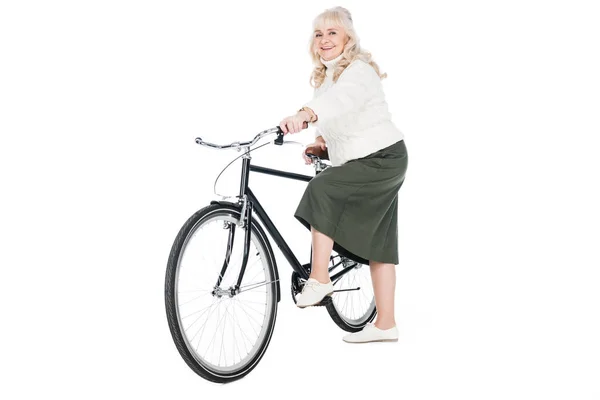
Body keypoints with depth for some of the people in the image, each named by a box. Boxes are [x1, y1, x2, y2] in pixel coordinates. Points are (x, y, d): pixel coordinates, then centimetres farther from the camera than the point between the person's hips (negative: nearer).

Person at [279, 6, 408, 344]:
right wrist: (323, 144, -5)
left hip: (383, 158, -10)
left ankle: (319, 278, -20)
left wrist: (306, 115, -55)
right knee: (377, 244, 9)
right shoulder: (327, 76, 14)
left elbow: (344, 98, -38)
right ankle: (386, 324, 15)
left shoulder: (358, 71, -15)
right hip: (365, 163, 10)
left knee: (321, 191, -27)